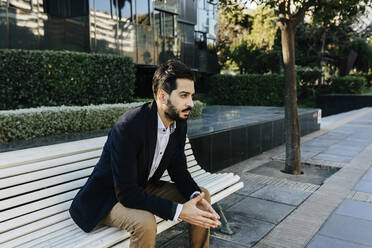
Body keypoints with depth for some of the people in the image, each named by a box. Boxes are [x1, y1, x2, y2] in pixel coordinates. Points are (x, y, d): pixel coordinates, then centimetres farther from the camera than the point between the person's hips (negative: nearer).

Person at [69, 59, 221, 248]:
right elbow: (127, 193, -31)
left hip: (144, 188, 7)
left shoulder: (179, 123, -8)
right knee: (145, 222, -35)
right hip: (108, 198, -7)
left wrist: (196, 196, -20)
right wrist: (179, 211, -33)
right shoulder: (127, 127, -32)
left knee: (203, 195, 0)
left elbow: (178, 169, 0)